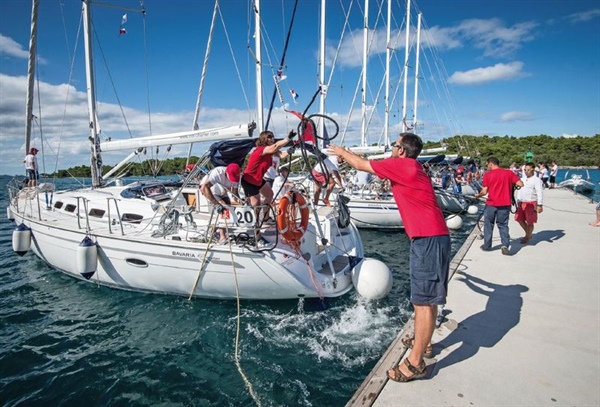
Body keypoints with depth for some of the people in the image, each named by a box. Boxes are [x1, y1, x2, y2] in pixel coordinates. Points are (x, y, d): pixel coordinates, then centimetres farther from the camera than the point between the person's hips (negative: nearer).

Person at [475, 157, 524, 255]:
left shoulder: (487, 175, -6)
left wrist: (478, 195, 8)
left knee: (488, 224, 14)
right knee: (503, 225, 12)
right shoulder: (509, 173, 0)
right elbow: (520, 184, -4)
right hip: (505, 204, 2)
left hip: (491, 204, -2)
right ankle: (505, 246, -1)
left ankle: (487, 246, 21)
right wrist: (510, 183, 13)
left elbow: (484, 191, -10)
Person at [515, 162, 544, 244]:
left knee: (530, 222, 1)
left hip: (531, 203, -7)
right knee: (519, 219, 9)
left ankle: (527, 237, 16)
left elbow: (540, 193, -13)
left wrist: (540, 205, -20)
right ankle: (528, 234, 28)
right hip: (522, 203, 7)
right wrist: (518, 202, 18)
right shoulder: (523, 179, 15)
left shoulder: (537, 180, -7)